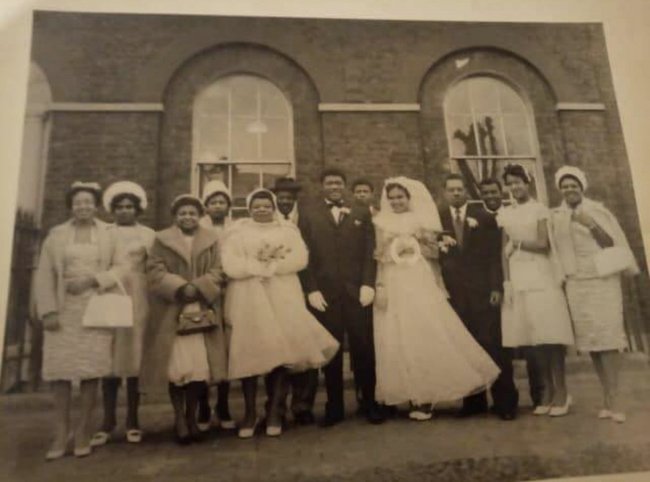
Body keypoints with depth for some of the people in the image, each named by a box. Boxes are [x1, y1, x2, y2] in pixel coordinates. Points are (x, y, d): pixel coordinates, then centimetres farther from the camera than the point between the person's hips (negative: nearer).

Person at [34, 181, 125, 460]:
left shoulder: (109, 234, 6)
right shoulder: (56, 235, 9)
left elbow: (120, 268, -1)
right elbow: (44, 276, 3)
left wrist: (92, 280, -15)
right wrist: (48, 311, -7)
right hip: (64, 311, 1)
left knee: (91, 369, -2)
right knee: (61, 369, 0)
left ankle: (83, 433, 9)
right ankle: (60, 436, 8)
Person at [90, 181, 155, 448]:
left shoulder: (148, 235, 10)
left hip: (137, 301, -1)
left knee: (134, 357, 0)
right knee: (109, 359, -2)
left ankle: (132, 420, 9)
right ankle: (108, 421, 6)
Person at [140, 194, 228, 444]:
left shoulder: (211, 240, 11)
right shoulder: (162, 240, 6)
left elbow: (217, 272, 3)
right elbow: (155, 272, -3)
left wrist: (198, 287, -14)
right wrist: (180, 287, -16)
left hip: (203, 311, 2)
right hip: (172, 313, -1)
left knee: (200, 367, 2)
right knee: (177, 368, -2)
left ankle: (191, 417, 21)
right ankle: (179, 418, 17)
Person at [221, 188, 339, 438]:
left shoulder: (288, 229, 11)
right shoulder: (237, 231, 6)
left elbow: (300, 258, -4)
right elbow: (230, 266, -8)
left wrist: (271, 266, -12)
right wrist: (261, 267, -11)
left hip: (282, 297, 1)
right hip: (249, 299, -1)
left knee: (280, 351, -1)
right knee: (250, 352, -1)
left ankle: (274, 411, 11)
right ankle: (250, 412, 12)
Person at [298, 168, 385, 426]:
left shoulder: (362, 213, 12)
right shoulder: (308, 215, 9)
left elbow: (370, 251, 5)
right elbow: (304, 255, 2)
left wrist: (368, 284, -6)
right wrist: (311, 290, -7)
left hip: (356, 290, 1)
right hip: (323, 293, 0)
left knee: (363, 348, 4)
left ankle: (370, 403, 17)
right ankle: (334, 407, 17)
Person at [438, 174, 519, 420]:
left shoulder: (484, 216, 6)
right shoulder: (438, 220, 9)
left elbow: (494, 254, 1)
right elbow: (435, 256, 7)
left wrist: (496, 287, -7)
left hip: (482, 290, -1)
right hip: (454, 293, 1)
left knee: (493, 345, -1)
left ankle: (505, 401, 9)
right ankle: (474, 400, 13)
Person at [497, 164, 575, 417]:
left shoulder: (539, 209, 1)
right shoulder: (504, 214, 11)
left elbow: (543, 244, -7)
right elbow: (504, 252, 7)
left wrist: (517, 244, 0)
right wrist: (507, 282, -1)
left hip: (541, 275, -3)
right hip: (518, 277, 3)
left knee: (550, 333, -6)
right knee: (534, 335, 4)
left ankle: (561, 391, 4)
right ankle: (548, 390, 13)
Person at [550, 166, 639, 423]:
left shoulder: (597, 210, 4)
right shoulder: (555, 217, 8)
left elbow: (612, 243, -2)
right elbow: (554, 248, 12)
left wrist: (591, 225, -15)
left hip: (603, 279, -2)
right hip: (576, 284, 2)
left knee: (607, 336, -8)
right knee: (589, 338, 2)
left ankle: (613, 399, -3)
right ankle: (607, 395, 11)